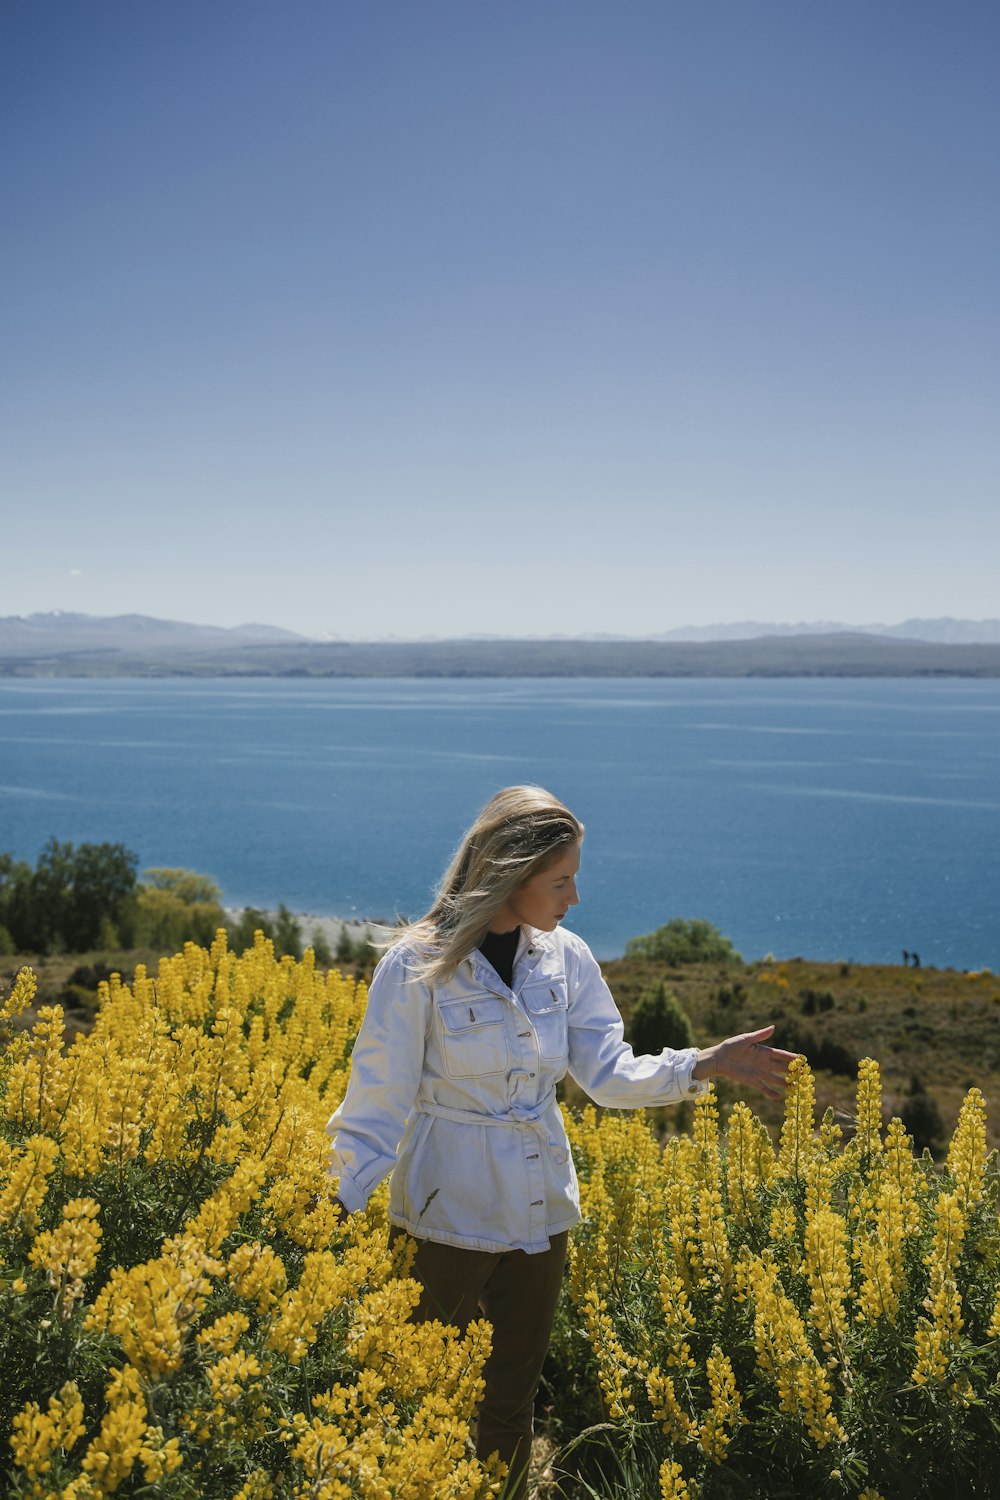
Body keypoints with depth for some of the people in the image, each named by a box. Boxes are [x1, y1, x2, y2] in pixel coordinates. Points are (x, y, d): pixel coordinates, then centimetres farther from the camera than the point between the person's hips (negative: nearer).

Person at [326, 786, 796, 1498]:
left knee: (515, 1397, 18)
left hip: (541, 1212, 5)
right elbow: (378, 1108, -13)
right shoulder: (418, 966, -17)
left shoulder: (566, 958, -2)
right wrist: (343, 1210, -19)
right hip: (448, 1212, -4)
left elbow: (610, 1075, -1)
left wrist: (704, 1065, -14)